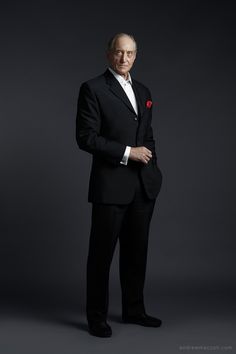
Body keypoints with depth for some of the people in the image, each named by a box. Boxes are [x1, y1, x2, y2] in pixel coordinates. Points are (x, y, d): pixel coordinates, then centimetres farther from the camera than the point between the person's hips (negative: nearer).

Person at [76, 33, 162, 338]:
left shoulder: (143, 91, 15)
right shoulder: (93, 88, -5)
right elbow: (86, 138, -12)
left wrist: (153, 168, 9)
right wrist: (128, 152, -15)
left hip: (144, 186, 6)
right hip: (111, 185, -6)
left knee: (136, 250, 14)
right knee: (102, 252, 4)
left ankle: (134, 310, 28)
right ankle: (96, 316, 18)